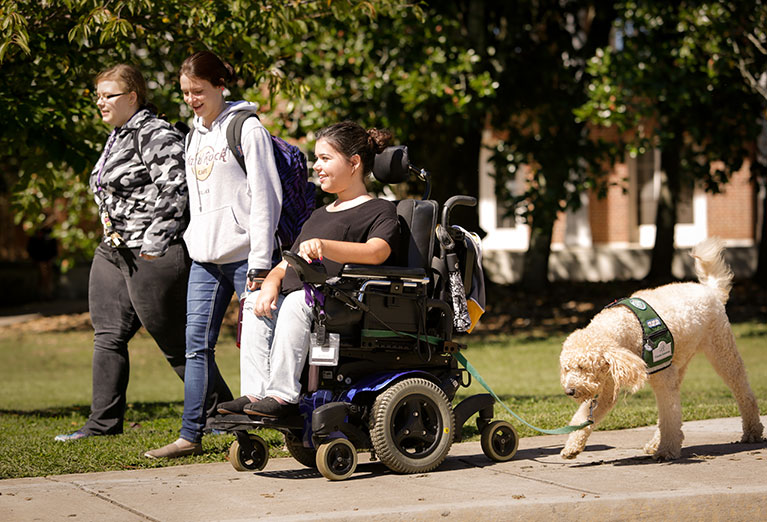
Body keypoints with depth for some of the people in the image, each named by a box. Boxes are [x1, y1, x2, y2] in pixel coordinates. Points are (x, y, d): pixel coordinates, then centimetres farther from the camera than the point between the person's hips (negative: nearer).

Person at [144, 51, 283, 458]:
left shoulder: (247, 129, -6)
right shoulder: (195, 136, 16)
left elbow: (264, 196, -11)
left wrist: (260, 261, -15)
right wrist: (193, 241, 16)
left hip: (243, 253, -7)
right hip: (205, 257, 7)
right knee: (197, 345, 3)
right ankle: (191, 435, 6)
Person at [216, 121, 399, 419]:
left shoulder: (379, 211, 5)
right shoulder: (319, 216, 32)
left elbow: (376, 252, -17)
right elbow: (288, 263, 24)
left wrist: (324, 246, -33)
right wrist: (272, 282, -1)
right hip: (296, 301, 8)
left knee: (297, 301, -34)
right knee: (255, 302, -17)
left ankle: (284, 395, -37)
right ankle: (255, 393, -24)